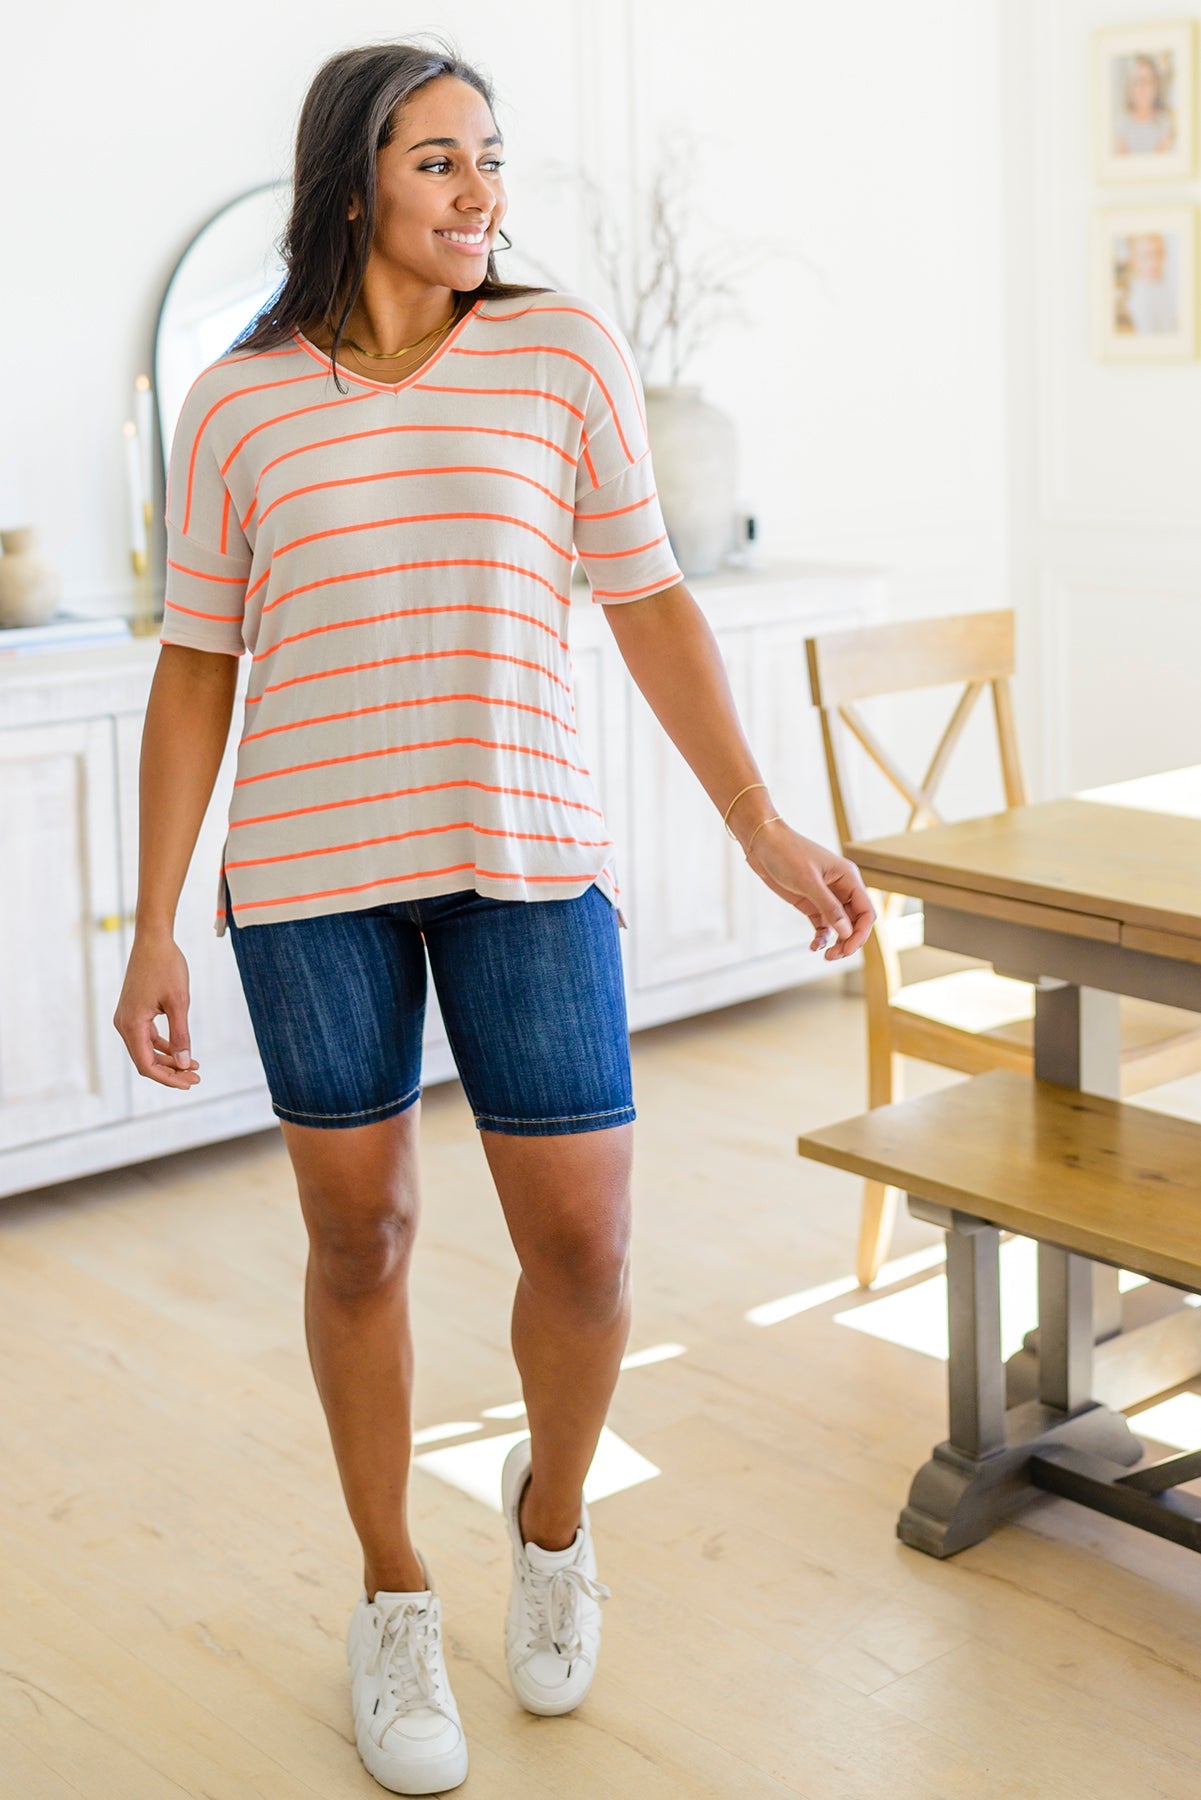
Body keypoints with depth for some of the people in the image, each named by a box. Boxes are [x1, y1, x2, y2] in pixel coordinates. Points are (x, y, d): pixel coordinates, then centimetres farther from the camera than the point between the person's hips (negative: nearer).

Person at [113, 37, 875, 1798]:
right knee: (359, 1239, 9)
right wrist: (155, 931, 2)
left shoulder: (567, 351, 2)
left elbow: (649, 604, 5)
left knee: (583, 1248, 0)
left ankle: (553, 1508, 33)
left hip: (529, 857, 0)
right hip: (309, 875, 0)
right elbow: (195, 671, 5)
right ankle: (394, 1597, 30)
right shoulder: (236, 407, 3)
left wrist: (765, 828, 3)